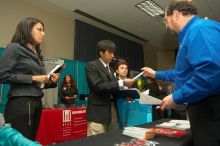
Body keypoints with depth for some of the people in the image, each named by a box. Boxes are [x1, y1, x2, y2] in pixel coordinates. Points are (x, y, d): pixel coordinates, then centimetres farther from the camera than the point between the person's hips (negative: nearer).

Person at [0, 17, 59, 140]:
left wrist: (52, 81, 1)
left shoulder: (38, 54, 15)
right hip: (20, 104, -7)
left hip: (37, 103, 7)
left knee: (31, 141, 12)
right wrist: (32, 78, -15)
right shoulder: (15, 48, -4)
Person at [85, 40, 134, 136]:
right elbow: (98, 86, -19)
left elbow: (112, 87, 16)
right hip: (97, 114, -8)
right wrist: (122, 83, -21)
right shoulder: (91, 66, -7)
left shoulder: (110, 69, 18)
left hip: (108, 114, 8)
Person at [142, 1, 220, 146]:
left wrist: (176, 97, -20)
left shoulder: (201, 28, -14)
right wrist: (156, 74, 40)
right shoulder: (192, 33, 20)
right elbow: (183, 73, 31)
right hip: (204, 108, 10)